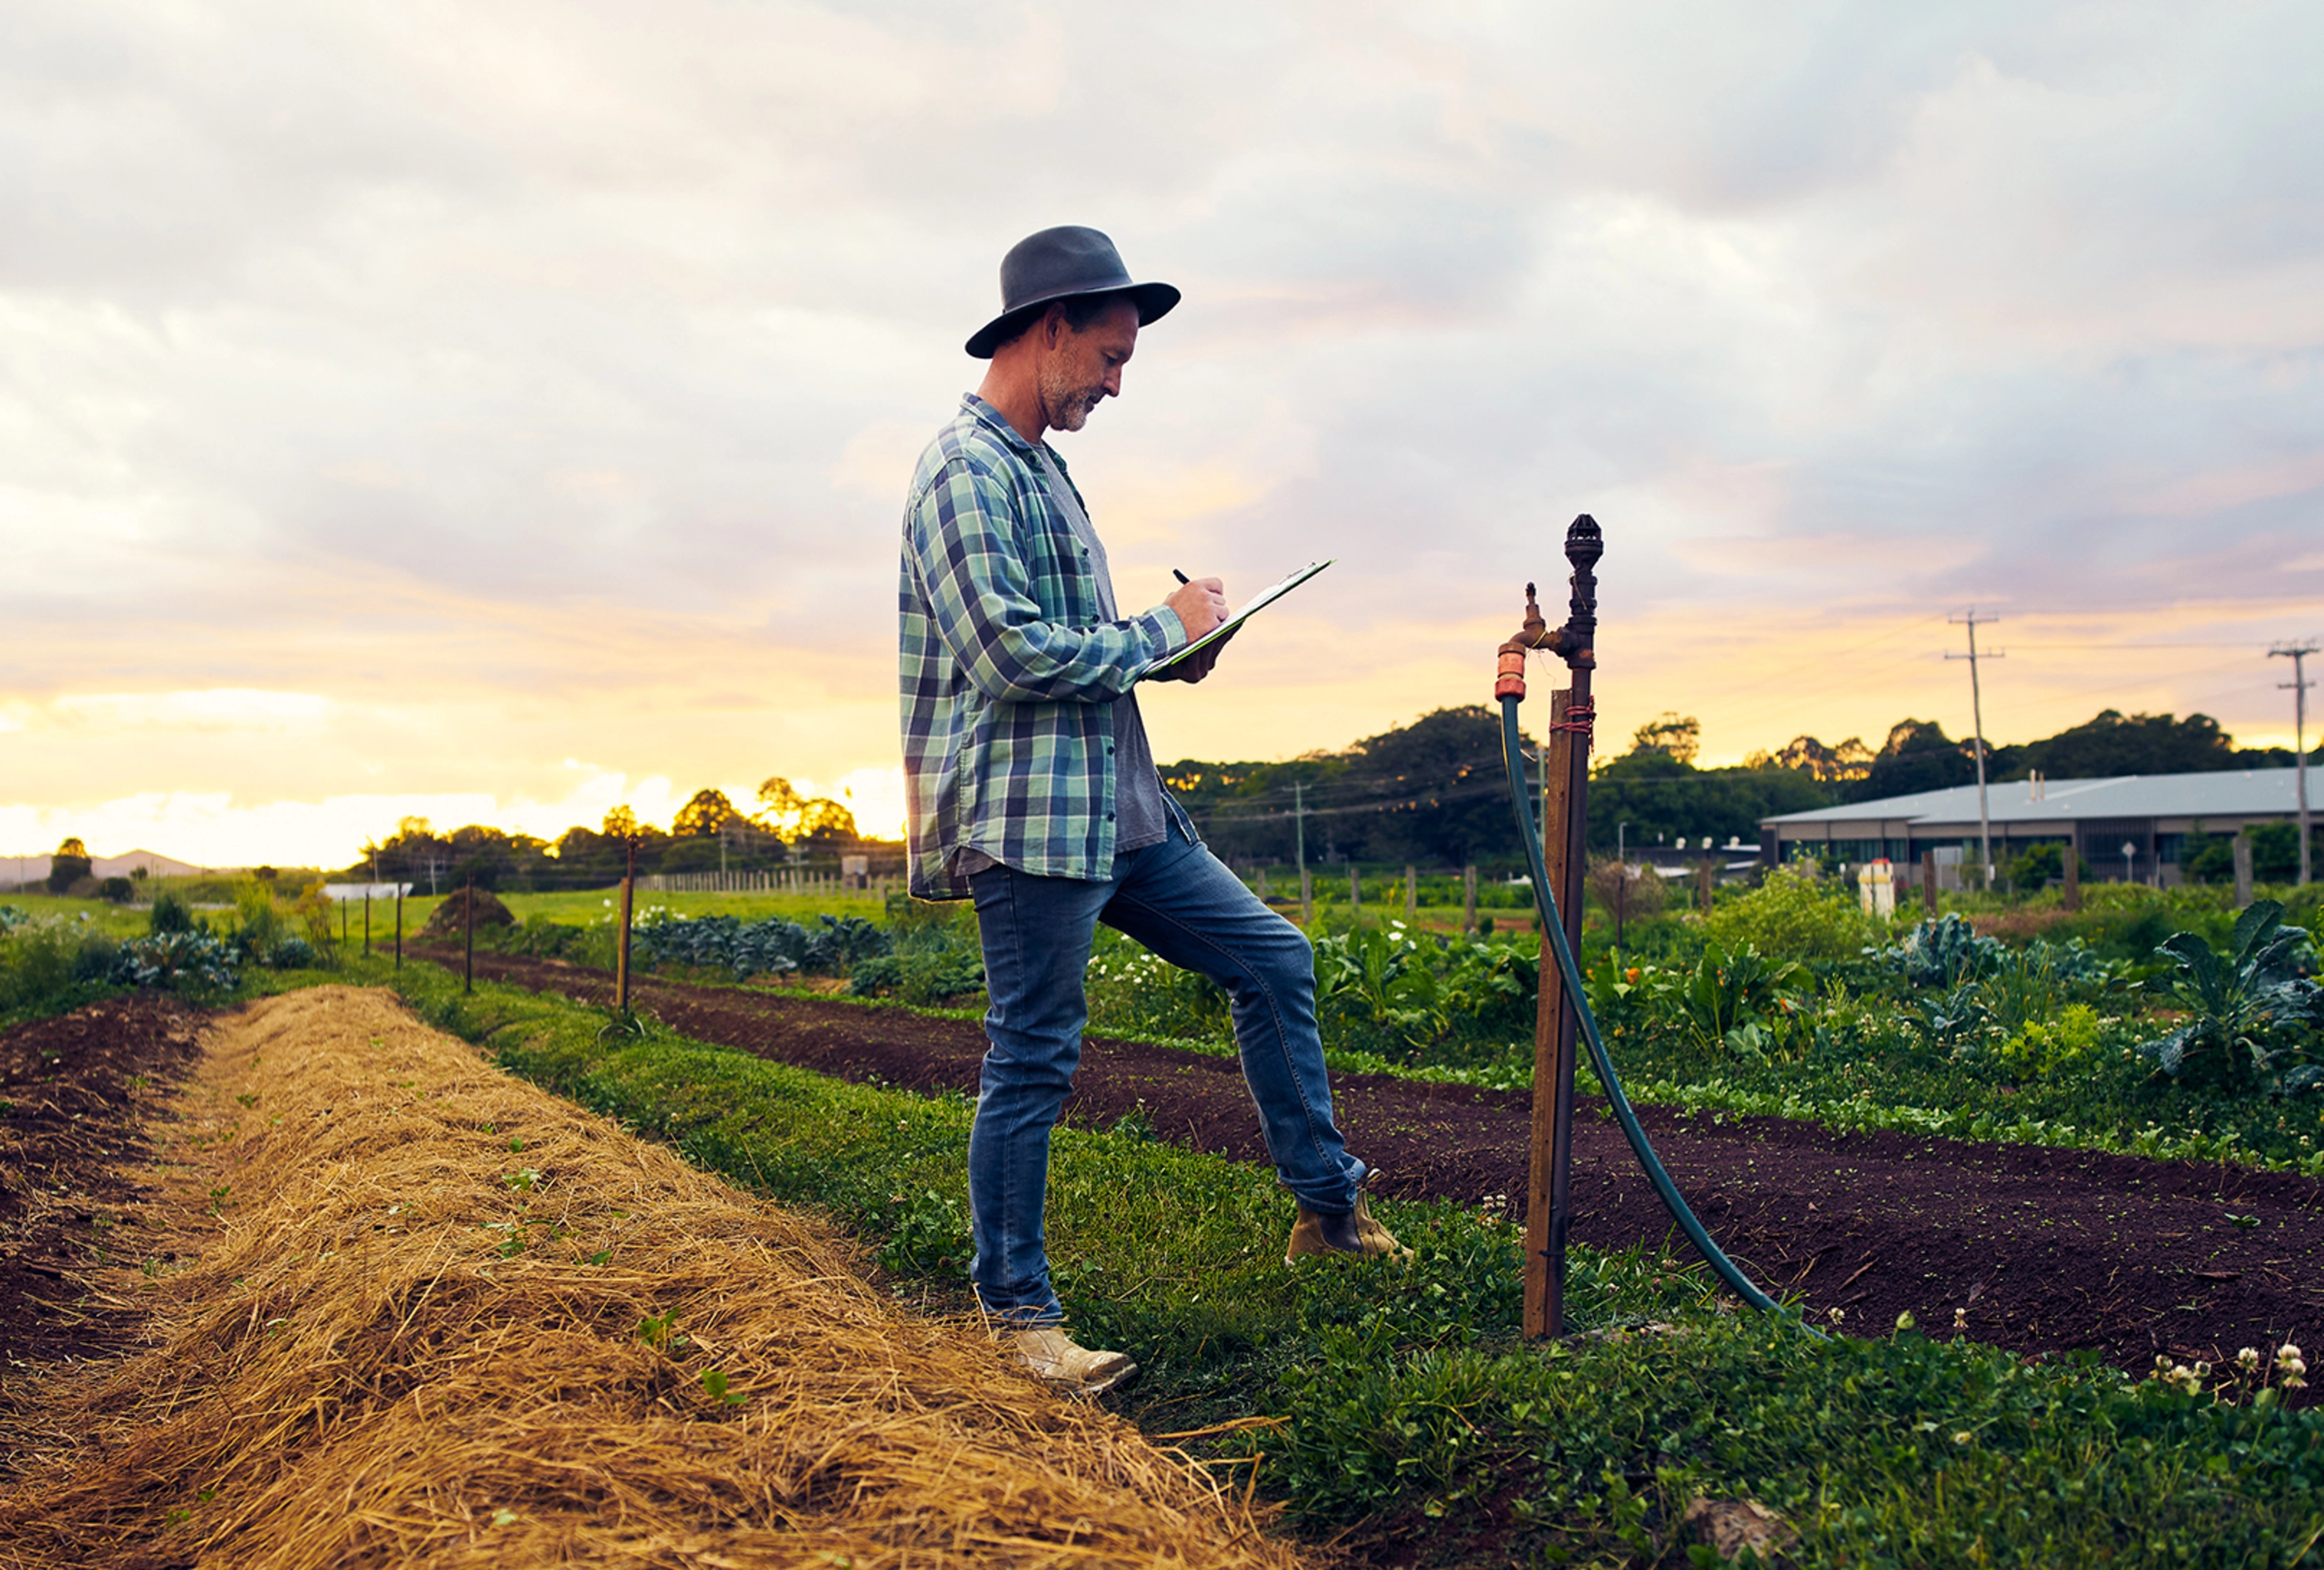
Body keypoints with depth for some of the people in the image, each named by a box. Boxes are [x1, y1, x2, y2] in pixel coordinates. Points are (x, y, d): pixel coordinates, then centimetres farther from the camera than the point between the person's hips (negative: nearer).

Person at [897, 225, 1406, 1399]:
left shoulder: (1039, 468, 20)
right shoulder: (968, 468, -12)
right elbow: (1014, 654, -22)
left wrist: (1164, 651, 9)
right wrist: (1165, 630, -11)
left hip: (1117, 812, 10)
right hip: (1029, 818, -10)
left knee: (1275, 959, 10)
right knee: (1032, 1059, -2)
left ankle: (1327, 1206, 20)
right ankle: (1016, 1310, 12)